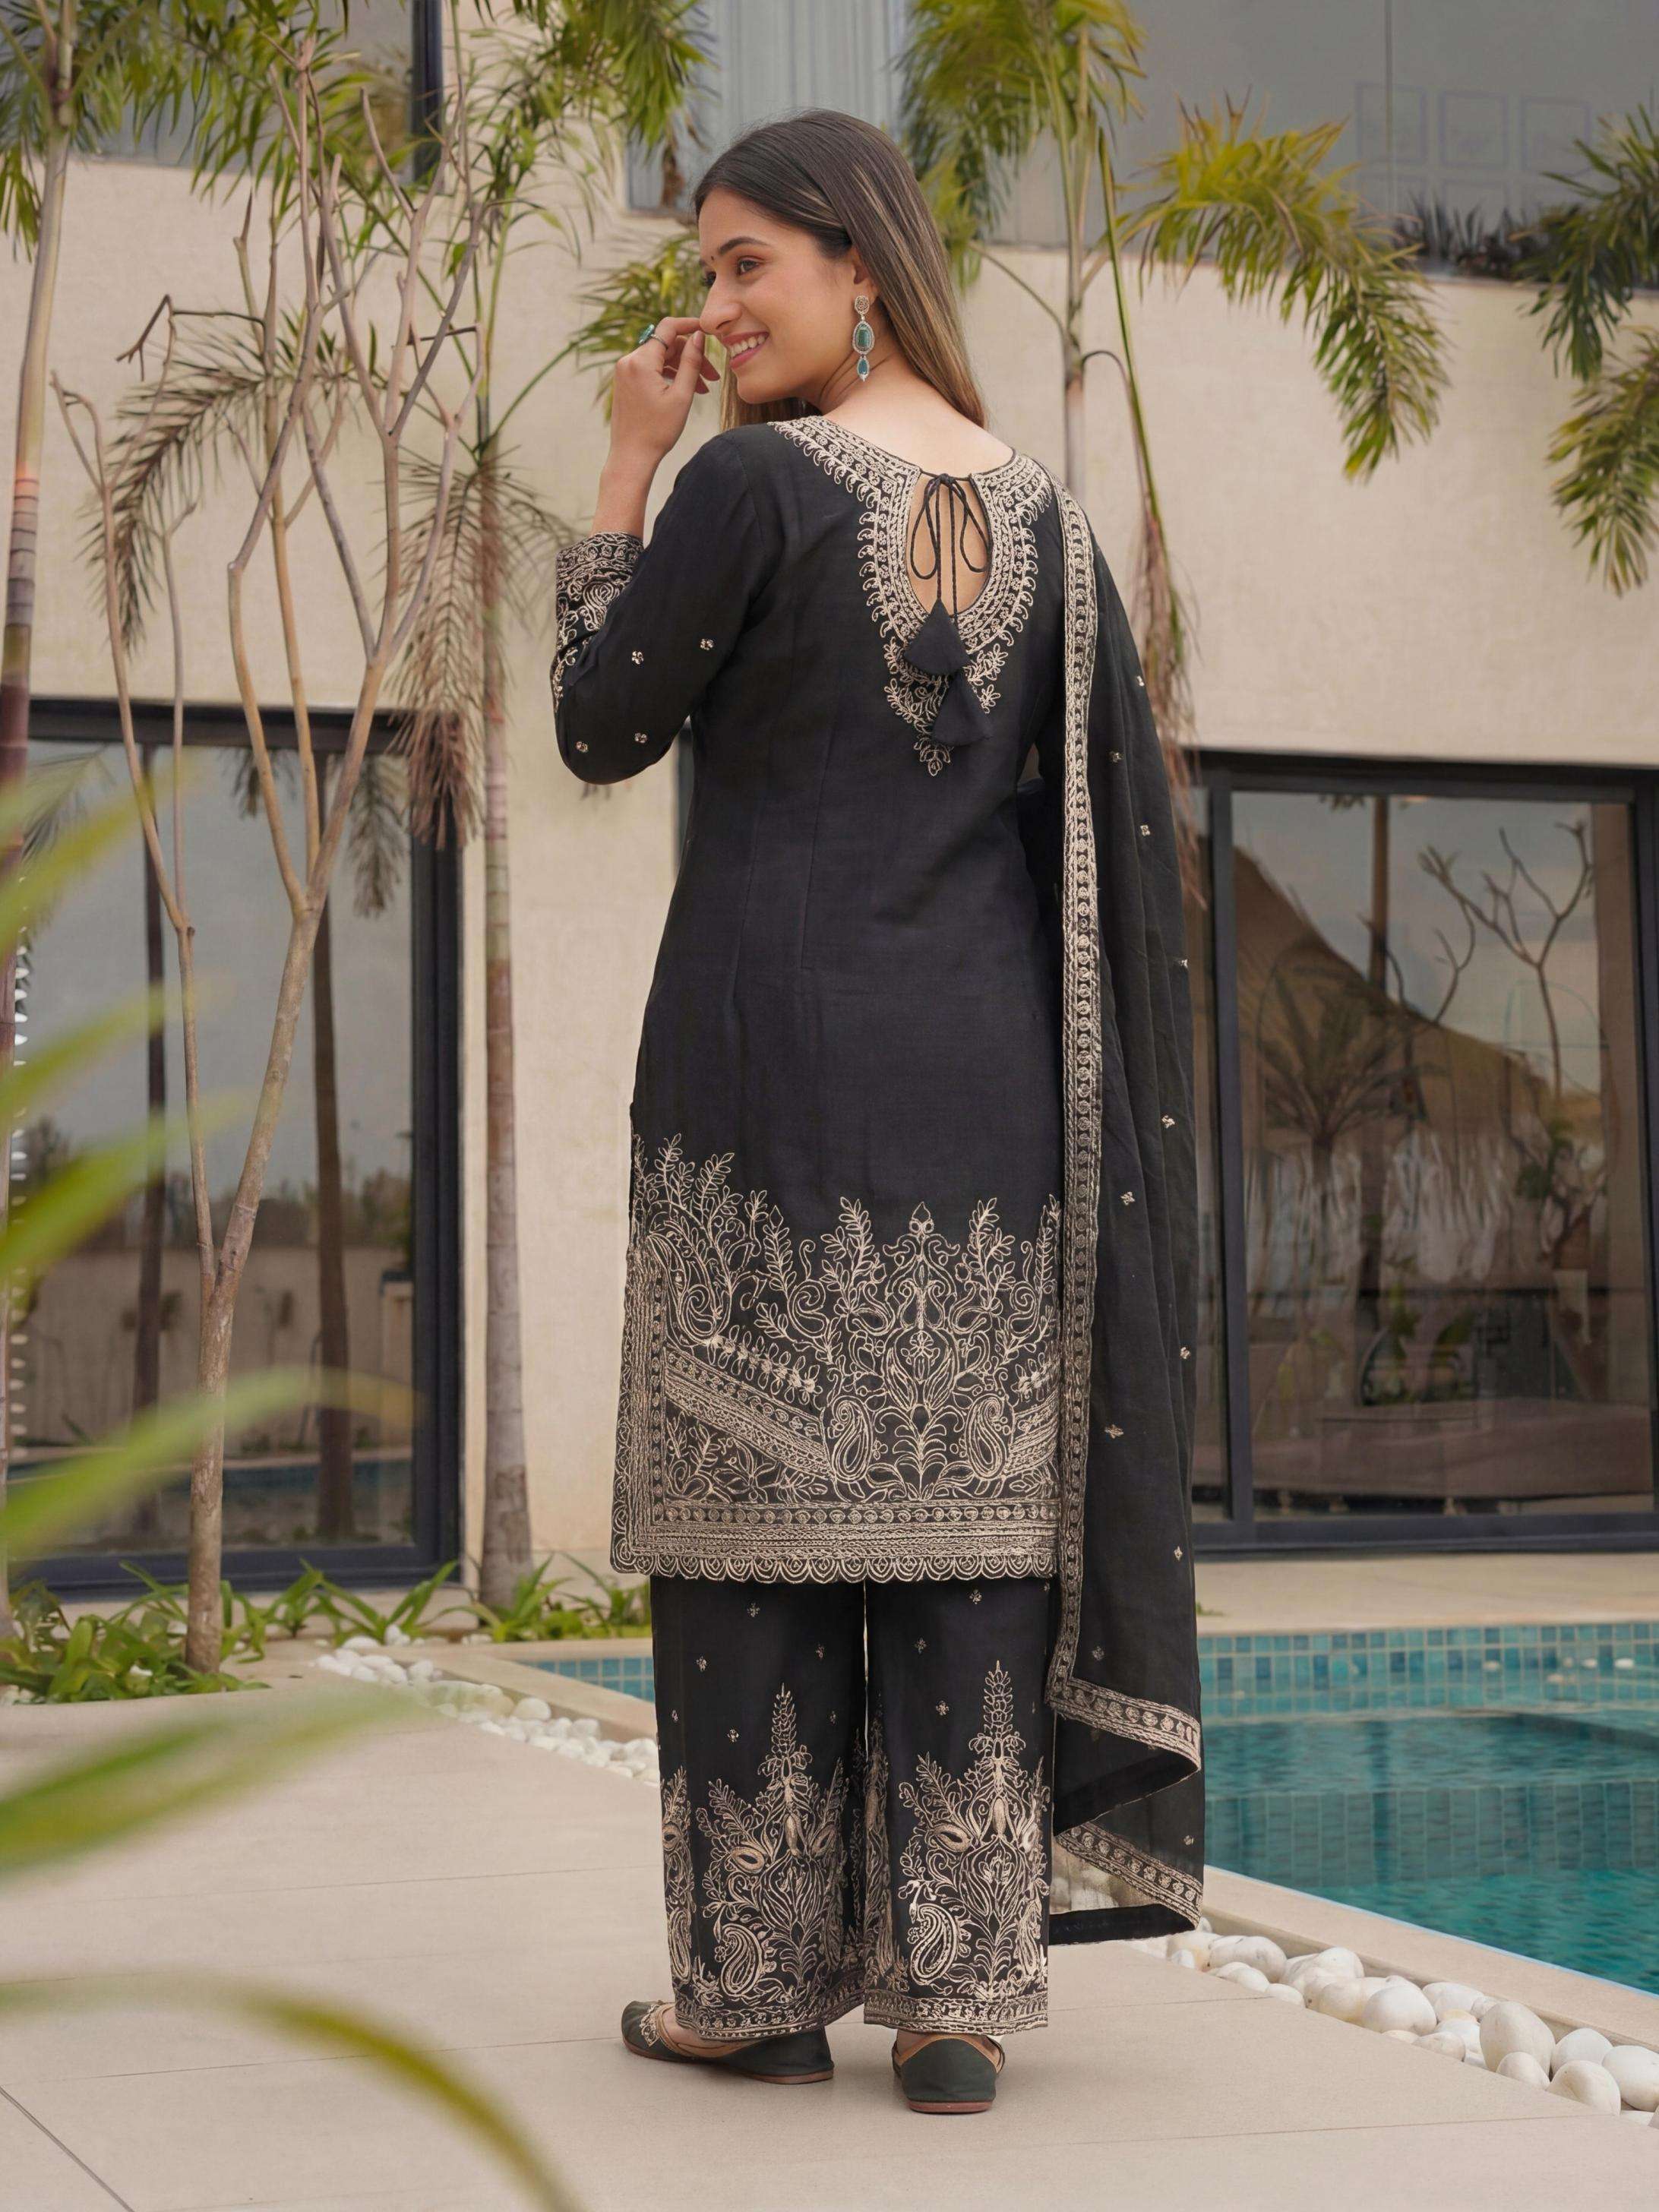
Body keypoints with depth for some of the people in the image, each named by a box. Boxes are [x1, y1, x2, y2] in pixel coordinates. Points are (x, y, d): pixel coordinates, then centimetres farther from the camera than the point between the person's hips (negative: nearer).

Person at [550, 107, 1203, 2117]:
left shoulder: (750, 480, -8)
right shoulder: (1043, 512, 9)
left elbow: (603, 732, 0)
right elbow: (1119, 825, 10)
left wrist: (622, 467, 4)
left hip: (776, 1058, -5)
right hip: (988, 1065, 5)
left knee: (766, 1496, 2)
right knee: (972, 1504, 4)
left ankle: (764, 1979, 8)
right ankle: (959, 1992, 5)